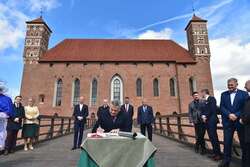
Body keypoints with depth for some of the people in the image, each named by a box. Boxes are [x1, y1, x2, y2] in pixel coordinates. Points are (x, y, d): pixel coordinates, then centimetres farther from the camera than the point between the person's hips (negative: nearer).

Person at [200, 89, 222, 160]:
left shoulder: (211, 98, -7)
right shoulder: (205, 101, 18)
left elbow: (213, 109, -16)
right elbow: (203, 110, 15)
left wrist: (206, 117, -11)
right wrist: (203, 116, -5)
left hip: (211, 120, -8)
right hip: (206, 121, 8)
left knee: (214, 137, -5)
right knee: (211, 137, 11)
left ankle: (218, 154, 4)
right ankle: (215, 152, 19)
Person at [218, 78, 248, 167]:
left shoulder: (244, 94, 2)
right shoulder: (223, 94, 9)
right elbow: (222, 107, 3)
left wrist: (236, 115, -16)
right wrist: (229, 114, -13)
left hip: (240, 121, -1)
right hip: (228, 121, 2)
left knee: (243, 142, 10)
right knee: (227, 142, 4)